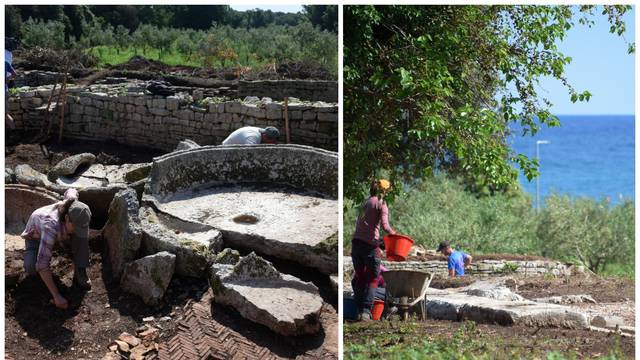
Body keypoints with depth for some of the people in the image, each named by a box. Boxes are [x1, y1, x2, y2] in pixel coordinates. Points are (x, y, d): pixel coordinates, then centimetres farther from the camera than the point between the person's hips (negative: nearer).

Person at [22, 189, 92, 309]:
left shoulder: (74, 210, -32)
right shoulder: (51, 225, -48)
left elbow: (71, 191, -5)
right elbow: (42, 264, -50)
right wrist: (57, 296, -52)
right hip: (36, 236, -4)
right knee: (31, 268, -32)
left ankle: (79, 273, -16)